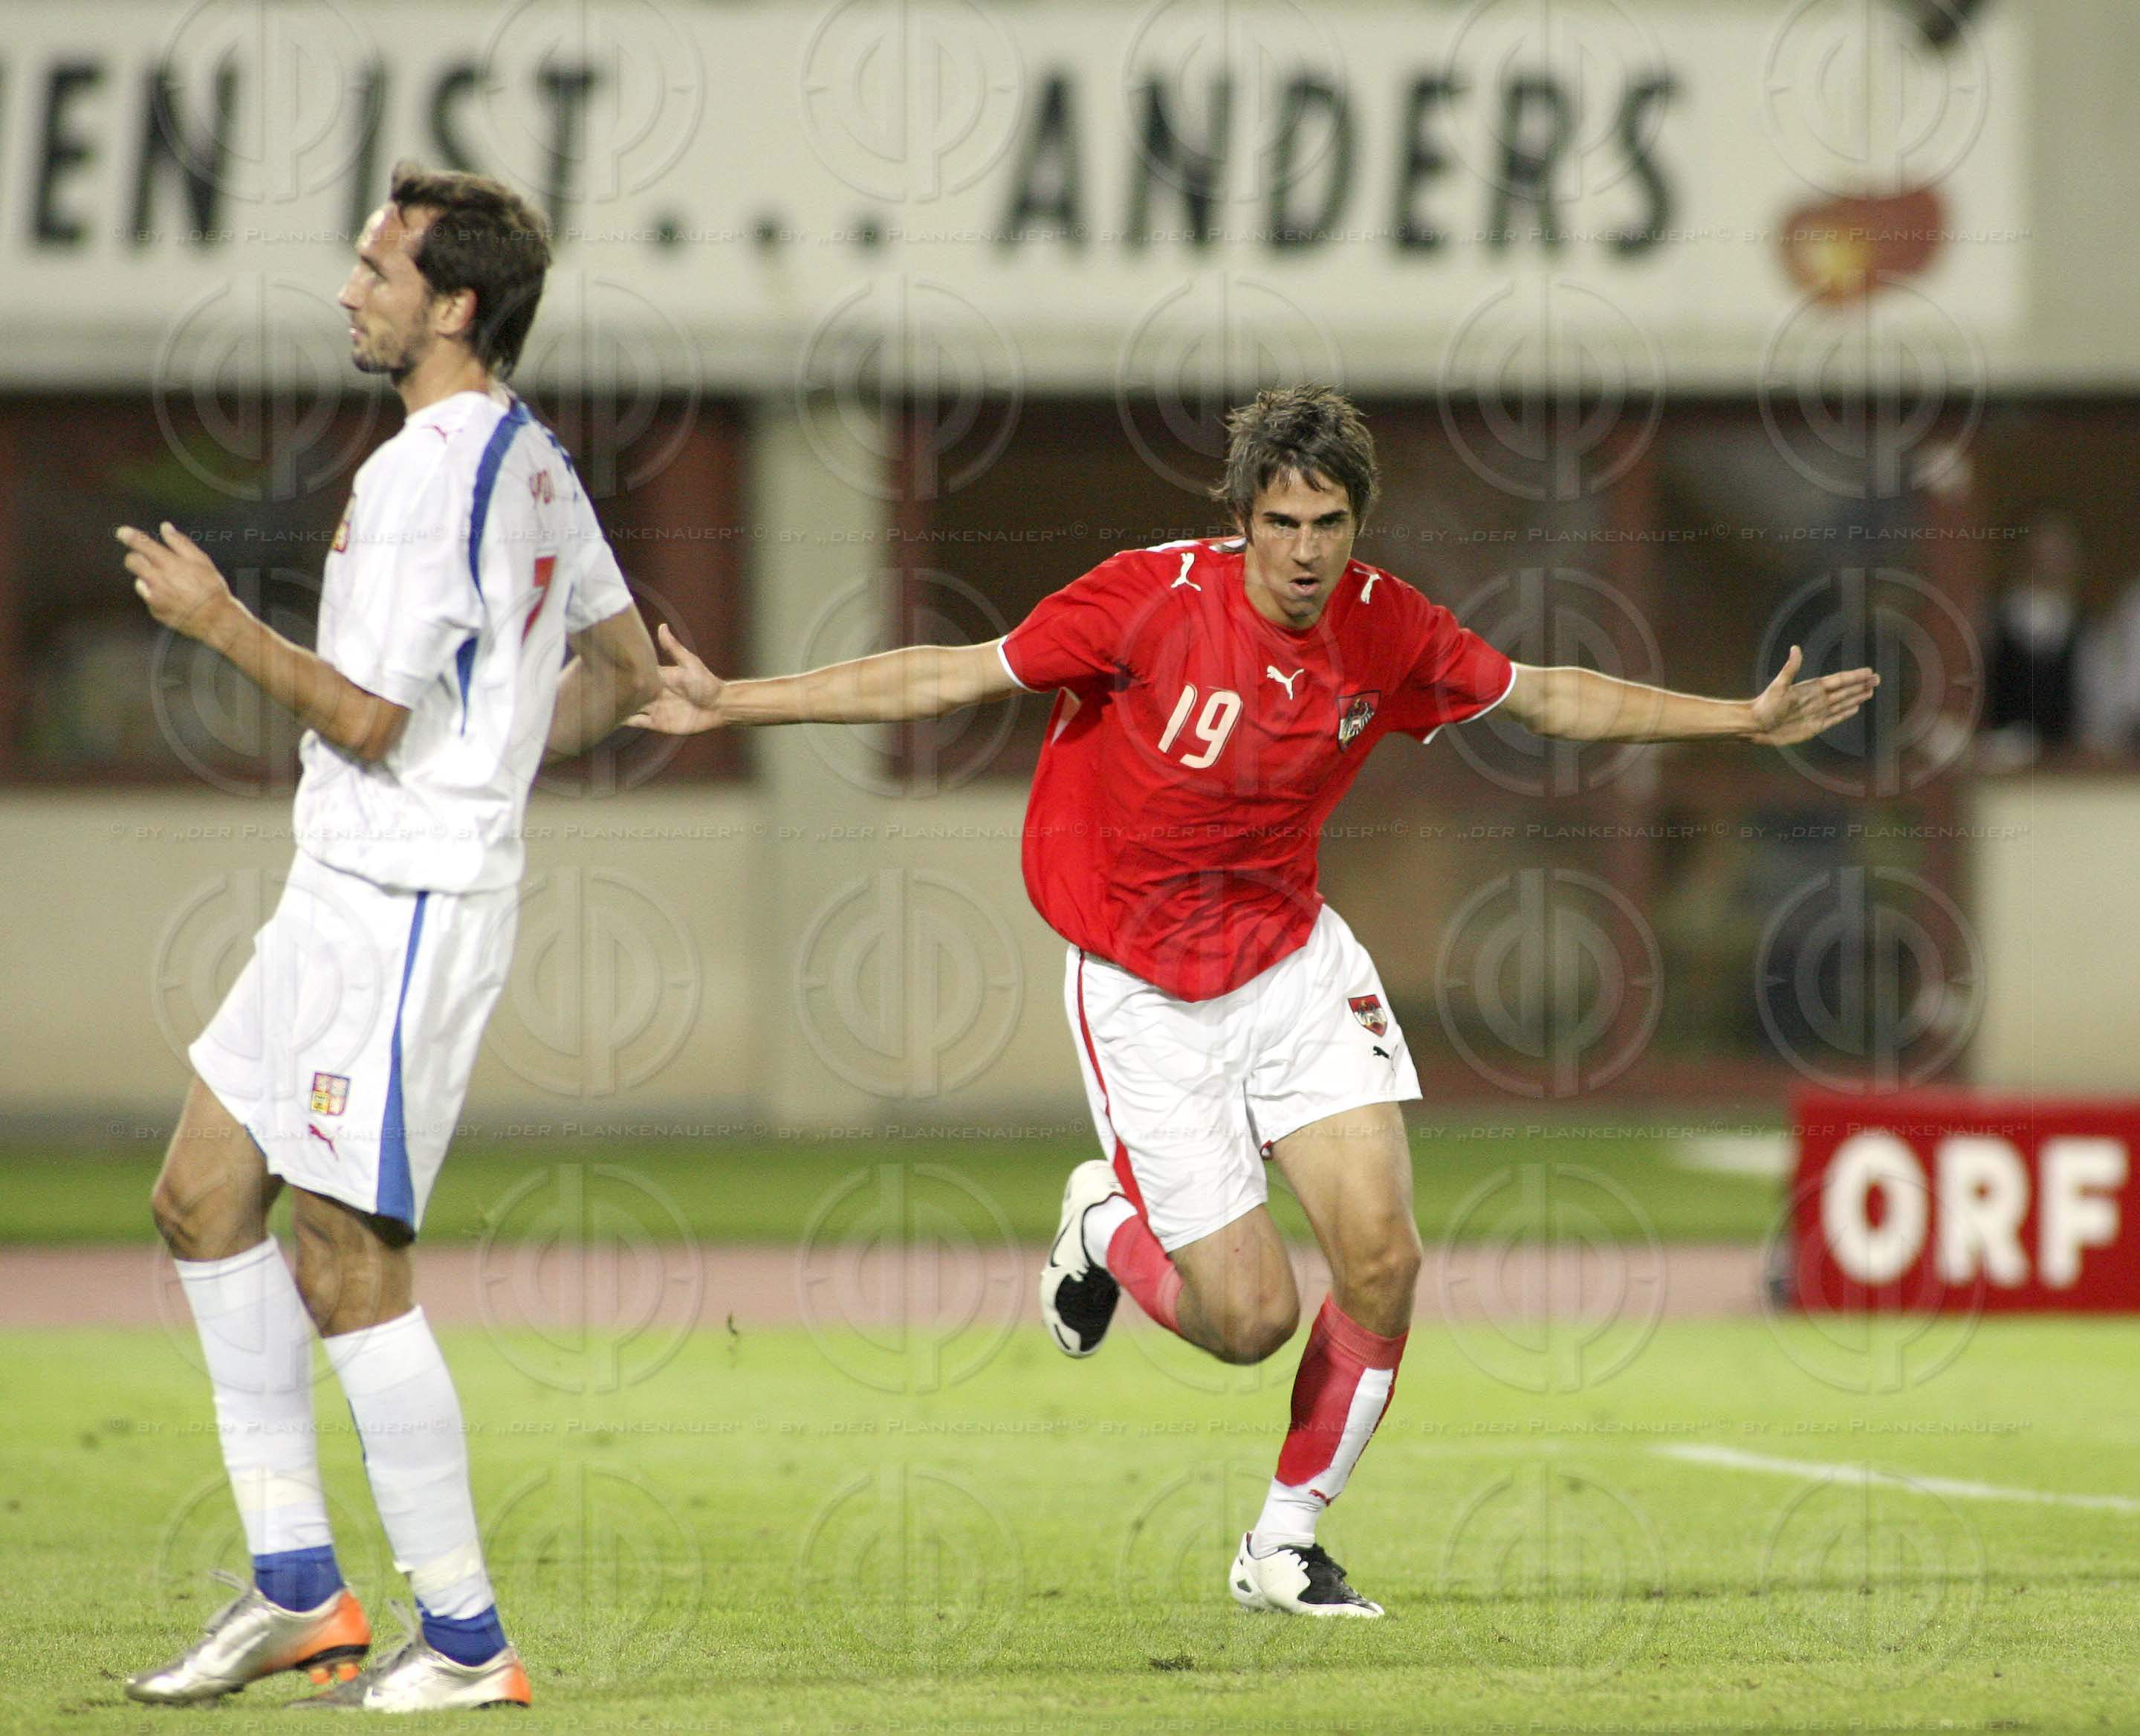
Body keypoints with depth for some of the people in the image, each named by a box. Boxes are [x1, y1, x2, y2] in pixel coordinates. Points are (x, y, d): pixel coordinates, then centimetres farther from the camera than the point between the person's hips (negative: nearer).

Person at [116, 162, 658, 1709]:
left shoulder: (428, 478, -19)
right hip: (351, 894, 10)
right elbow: (625, 669, 21)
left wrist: (222, 621, -11)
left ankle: (465, 1639, -1)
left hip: (399, 912, -10)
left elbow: (367, 717, -19)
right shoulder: (528, 458, 12)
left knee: (348, 1269, -7)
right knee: (205, 1200, 12)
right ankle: (297, 1585, 15)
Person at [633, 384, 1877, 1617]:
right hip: (1145, 992, -4)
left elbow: (1550, 698, 9)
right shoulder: (1153, 599, -20)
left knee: (1383, 1254, -13)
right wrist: (732, 704, -17)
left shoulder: (1386, 627, -7)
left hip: (1296, 961, 4)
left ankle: (1285, 1544, 8)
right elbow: (950, 677, -13)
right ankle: (1106, 1224, 28)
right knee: (1251, 1314, -7)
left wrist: (1748, 720, 8)